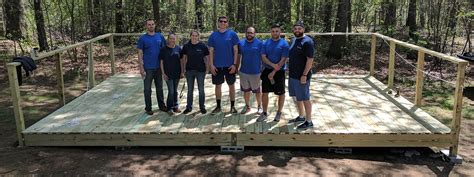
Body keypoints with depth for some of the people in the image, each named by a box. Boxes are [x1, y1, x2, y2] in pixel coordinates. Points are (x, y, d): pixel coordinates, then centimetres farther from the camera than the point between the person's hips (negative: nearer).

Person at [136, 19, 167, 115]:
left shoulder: (160, 36, 4)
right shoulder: (142, 38, -5)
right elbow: (140, 54, -5)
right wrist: (141, 68, -11)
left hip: (159, 67, 3)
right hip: (148, 68, -3)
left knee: (159, 87, 14)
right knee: (147, 89, 5)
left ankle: (161, 105, 27)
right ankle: (148, 108, 16)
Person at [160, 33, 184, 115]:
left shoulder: (178, 48, 3)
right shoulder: (164, 49, -4)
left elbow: (181, 60, 8)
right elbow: (161, 61, -3)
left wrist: (182, 72, 4)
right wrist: (163, 73, -7)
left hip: (177, 73, 3)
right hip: (168, 74, -3)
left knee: (175, 90, 13)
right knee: (171, 91, -4)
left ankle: (175, 106, 25)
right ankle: (170, 108, 8)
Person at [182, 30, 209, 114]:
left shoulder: (203, 46, -5)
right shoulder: (186, 46, 0)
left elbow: (206, 58, 0)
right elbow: (184, 58, 7)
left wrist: (207, 69, -4)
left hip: (200, 70, -2)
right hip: (189, 70, 2)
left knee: (201, 89, 7)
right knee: (190, 89, 11)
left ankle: (202, 107, 19)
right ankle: (189, 107, 21)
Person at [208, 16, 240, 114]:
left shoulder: (232, 34, -3)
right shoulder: (213, 35, 2)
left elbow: (235, 50, -3)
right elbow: (211, 51, 4)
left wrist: (234, 64, -9)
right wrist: (211, 65, -4)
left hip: (229, 65, -2)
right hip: (217, 66, 2)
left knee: (231, 85, 8)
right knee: (218, 85, 10)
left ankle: (232, 106, 19)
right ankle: (218, 106, 22)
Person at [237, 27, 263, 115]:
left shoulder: (259, 43, -6)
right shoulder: (241, 43, 3)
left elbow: (263, 57, -3)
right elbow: (238, 56, 11)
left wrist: (263, 69, -6)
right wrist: (237, 68, 10)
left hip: (255, 72, -3)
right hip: (243, 72, 3)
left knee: (257, 91, 8)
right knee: (246, 90, 13)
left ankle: (259, 107, 25)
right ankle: (247, 106, 29)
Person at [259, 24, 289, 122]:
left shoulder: (284, 44, -8)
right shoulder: (266, 43, 3)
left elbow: (283, 60, -13)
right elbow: (263, 57, -3)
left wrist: (273, 72, -17)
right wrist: (273, 65, -21)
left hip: (279, 72, -3)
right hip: (267, 70, 3)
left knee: (281, 93, 7)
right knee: (264, 92, 6)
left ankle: (279, 113, 23)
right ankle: (264, 113, 19)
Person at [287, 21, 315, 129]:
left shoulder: (307, 42, -16)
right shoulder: (293, 40, 10)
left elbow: (310, 60, -19)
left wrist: (304, 75, -21)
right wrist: (289, 68, 14)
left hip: (301, 76, -8)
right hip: (292, 75, 8)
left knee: (304, 98, 0)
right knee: (296, 97, 17)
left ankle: (309, 122, 11)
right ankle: (301, 116, 33)